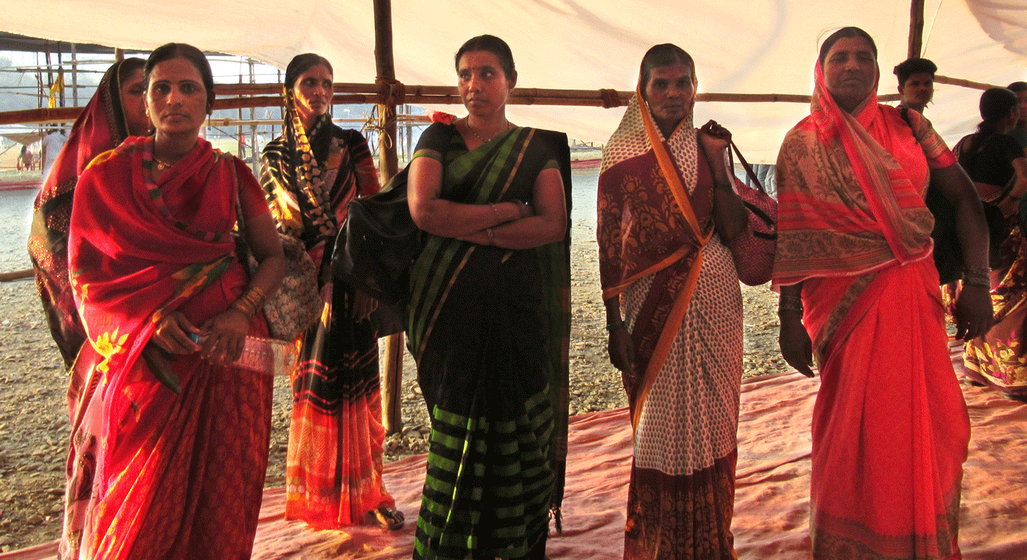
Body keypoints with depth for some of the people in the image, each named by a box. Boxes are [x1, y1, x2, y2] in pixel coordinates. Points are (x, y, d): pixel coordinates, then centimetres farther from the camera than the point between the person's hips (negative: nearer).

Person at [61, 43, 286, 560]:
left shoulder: (232, 176, 4)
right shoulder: (105, 177, 3)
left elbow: (273, 257, 6)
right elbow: (84, 275, 2)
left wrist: (242, 312, -13)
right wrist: (148, 317, -14)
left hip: (223, 351, 1)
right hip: (140, 361, 0)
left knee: (218, 502, 7)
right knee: (138, 516, 3)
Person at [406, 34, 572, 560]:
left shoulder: (538, 146, 9)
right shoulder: (438, 139, 8)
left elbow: (553, 226, -4)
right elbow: (423, 209, -10)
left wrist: (479, 232, -13)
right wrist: (509, 210, -9)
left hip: (516, 304, 0)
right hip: (449, 302, 0)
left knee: (515, 422, 0)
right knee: (457, 423, 2)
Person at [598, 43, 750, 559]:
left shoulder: (706, 147, 7)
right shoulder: (622, 151, 1)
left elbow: (734, 231, 0)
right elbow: (610, 243, -2)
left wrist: (716, 163, -9)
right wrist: (615, 324, -7)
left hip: (712, 300, 2)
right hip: (651, 302, -2)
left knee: (710, 419, 8)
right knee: (660, 425, 5)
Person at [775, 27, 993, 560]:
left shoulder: (907, 126, 8)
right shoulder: (802, 143, 0)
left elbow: (965, 197, 8)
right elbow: (790, 237, -2)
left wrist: (976, 281, -3)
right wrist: (789, 319, -6)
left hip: (917, 295, 3)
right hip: (846, 302, -3)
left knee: (930, 423, 7)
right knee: (856, 432, 2)